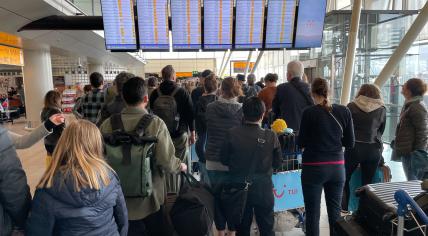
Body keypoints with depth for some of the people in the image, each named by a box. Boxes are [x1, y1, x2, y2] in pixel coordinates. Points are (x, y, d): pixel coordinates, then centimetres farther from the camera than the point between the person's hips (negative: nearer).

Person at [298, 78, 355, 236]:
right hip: (337, 168, 4)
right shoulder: (344, 111, -1)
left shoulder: (309, 112, -11)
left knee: (312, 212, 7)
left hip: (313, 168, -3)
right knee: (335, 211, 15)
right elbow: (350, 143, 3)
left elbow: (301, 143, -5)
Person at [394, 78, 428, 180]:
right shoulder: (410, 105, 14)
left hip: (413, 153, -10)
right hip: (407, 151, 10)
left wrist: (418, 152, -19)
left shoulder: (417, 108, -17)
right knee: (411, 181, 18)